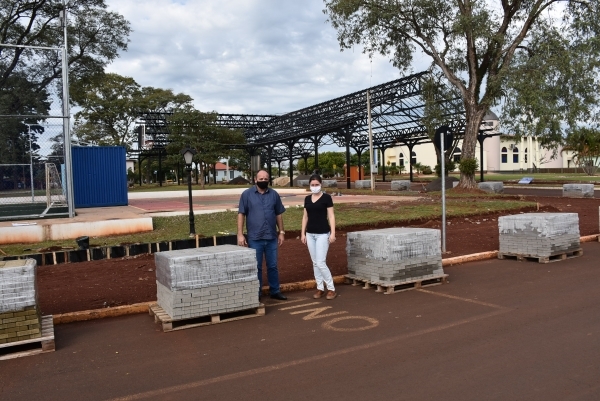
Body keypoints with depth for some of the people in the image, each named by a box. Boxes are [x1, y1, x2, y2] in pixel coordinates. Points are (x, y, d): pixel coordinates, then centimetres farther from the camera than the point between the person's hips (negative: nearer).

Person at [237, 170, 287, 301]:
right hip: (254, 238, -2)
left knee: (273, 266, 11)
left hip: (271, 237, 3)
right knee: (256, 267, 7)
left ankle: (275, 291, 23)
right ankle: (256, 293, 19)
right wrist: (240, 234, -8)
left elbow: (279, 214, 11)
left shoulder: (274, 194, 6)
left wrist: (281, 232, 8)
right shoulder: (247, 194, -2)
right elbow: (241, 215, -3)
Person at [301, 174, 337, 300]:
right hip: (310, 234, 6)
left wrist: (333, 233, -13)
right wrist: (303, 233, 9)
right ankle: (320, 288, 19)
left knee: (321, 263, -8)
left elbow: (331, 216, -7)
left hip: (323, 234, -5)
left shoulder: (326, 197, -5)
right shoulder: (307, 199, 10)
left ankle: (331, 289, 6)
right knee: (315, 263, 9)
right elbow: (305, 217, 13)